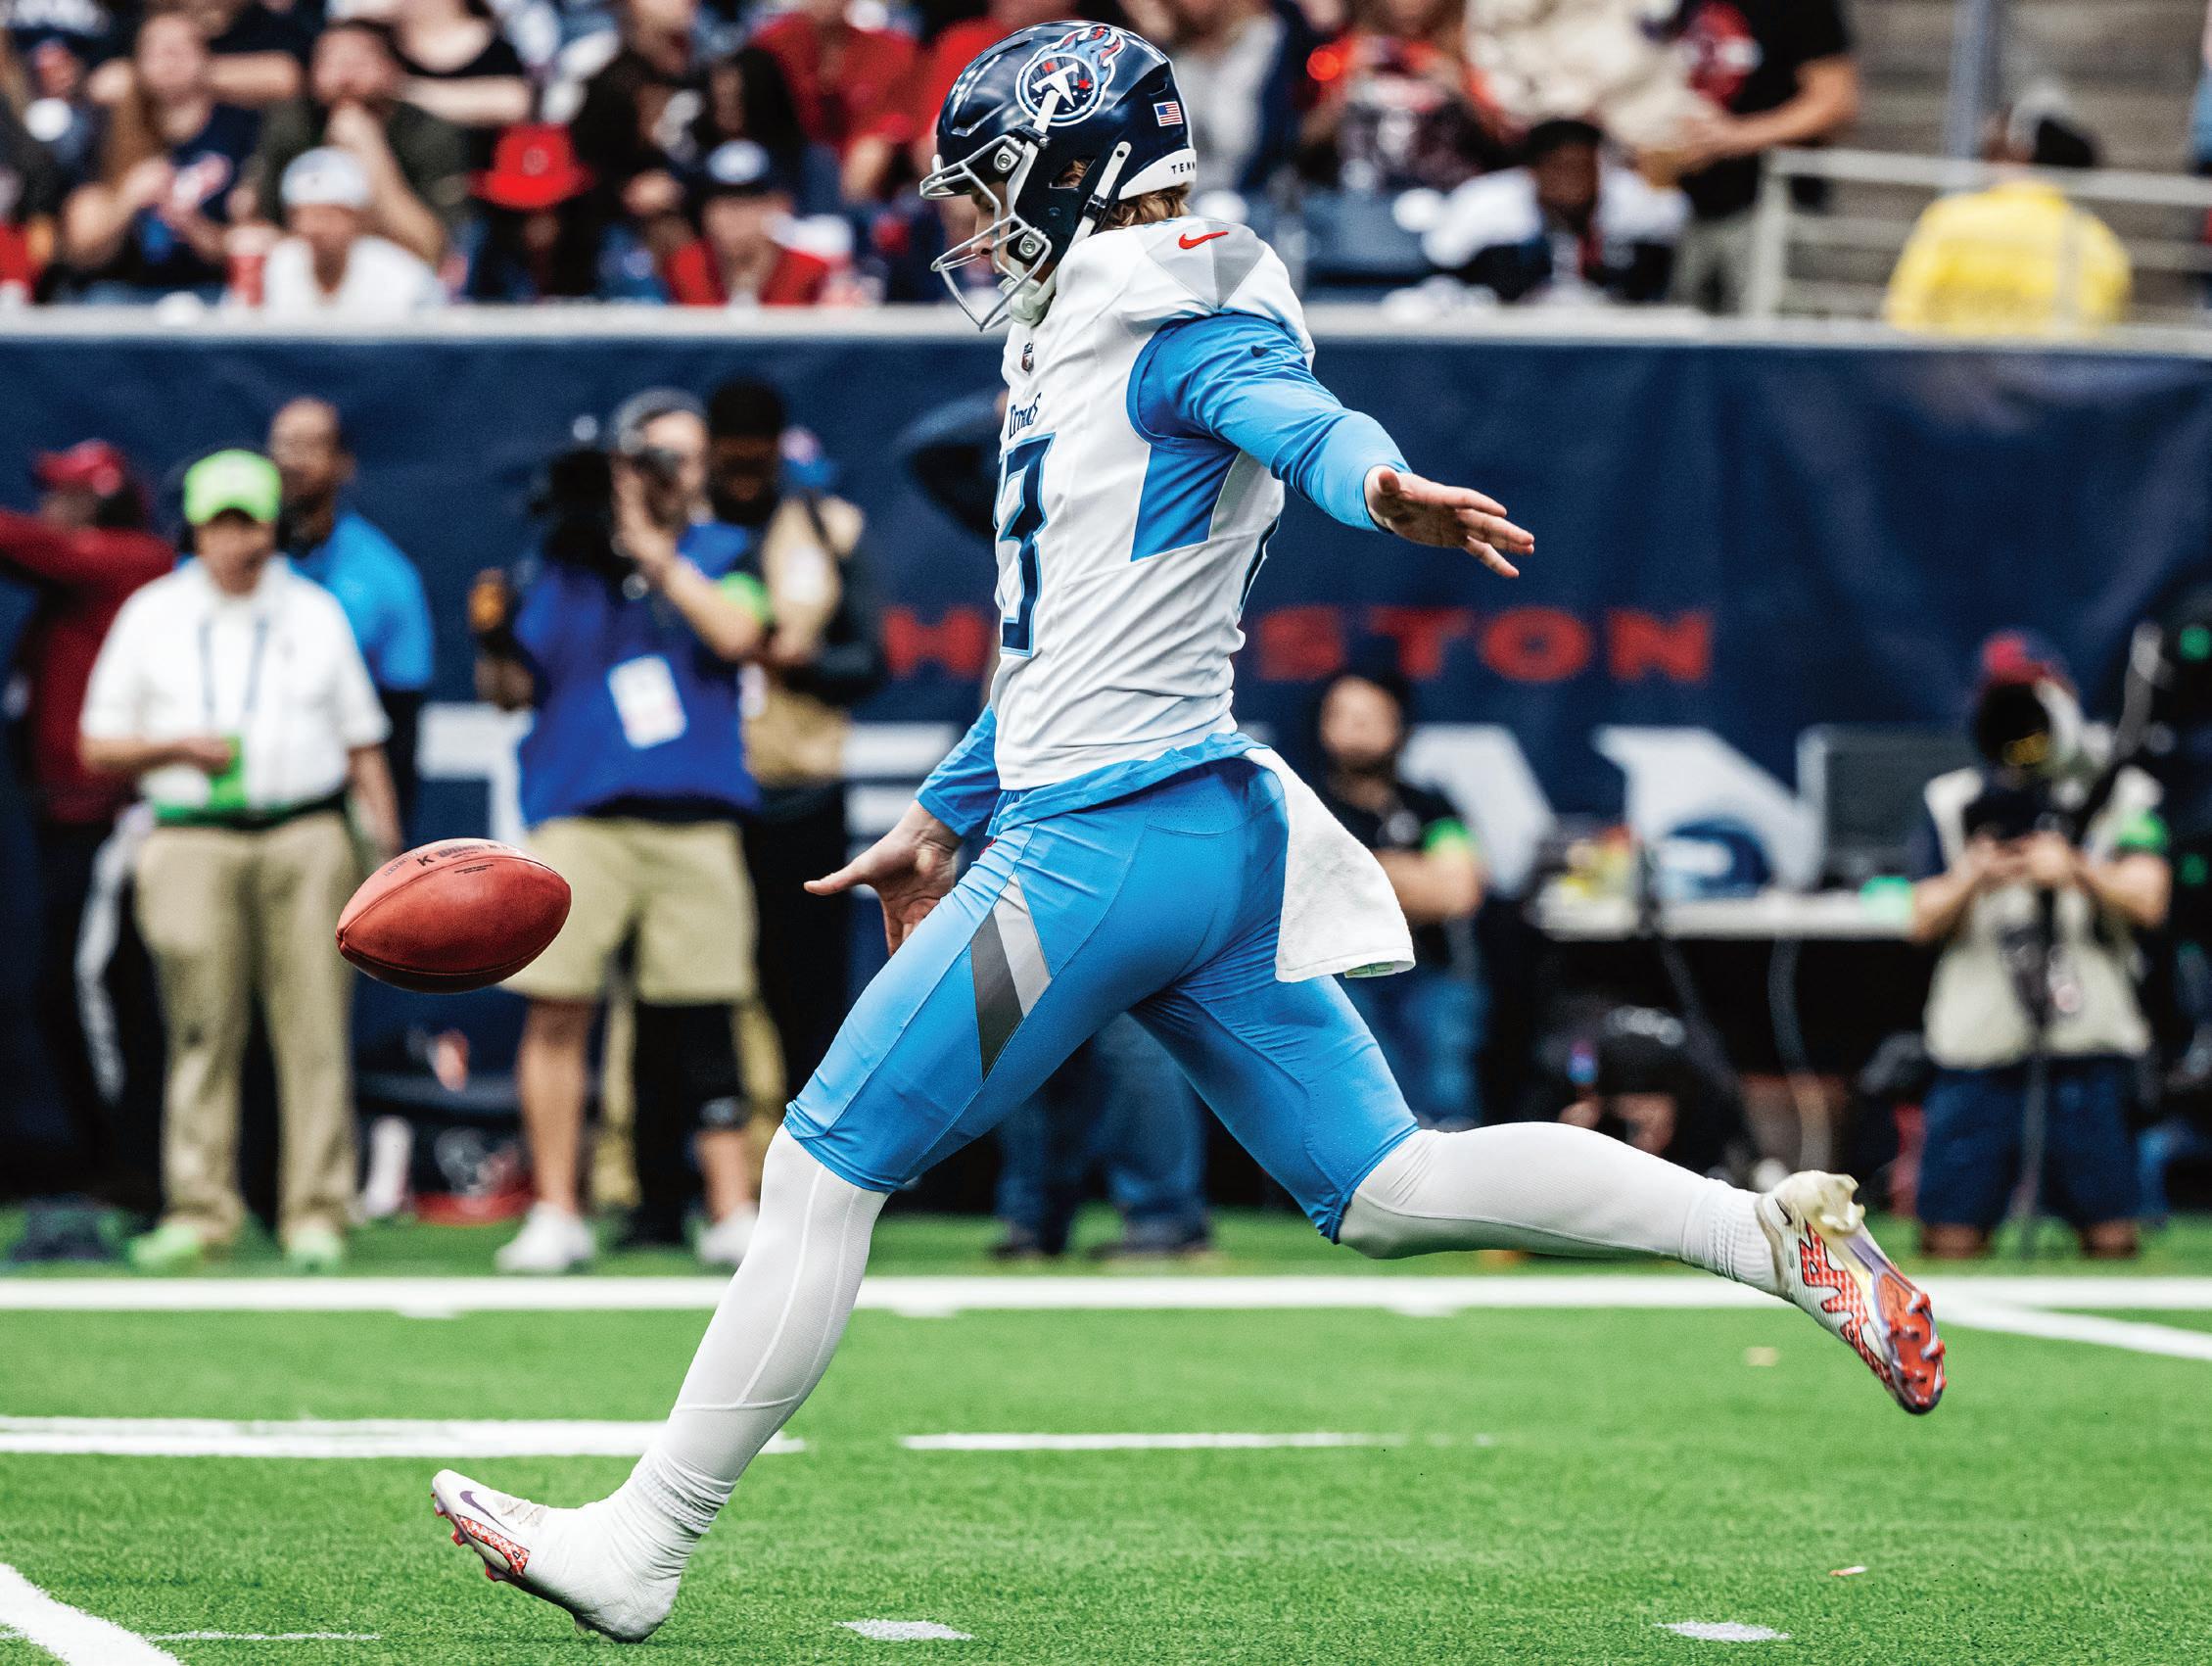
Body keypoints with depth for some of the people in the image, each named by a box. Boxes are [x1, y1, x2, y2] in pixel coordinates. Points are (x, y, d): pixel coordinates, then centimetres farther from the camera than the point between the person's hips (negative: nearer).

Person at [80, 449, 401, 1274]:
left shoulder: (315, 614, 16)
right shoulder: (152, 616, 13)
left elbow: (361, 742, 16)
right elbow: (99, 747, 12)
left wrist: (386, 843, 5)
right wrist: (181, 748, -6)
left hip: (306, 838, 0)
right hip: (192, 840, 0)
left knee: (314, 1028, -6)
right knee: (201, 1031, -4)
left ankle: (316, 1214, -4)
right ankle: (198, 1213, 0)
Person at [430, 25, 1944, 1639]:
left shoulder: (1164, 311, -8)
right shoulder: (1090, 339, 21)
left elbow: (1286, 407, -30)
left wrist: (1384, 486, -52)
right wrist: (944, 819, 36)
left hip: (1105, 842, -10)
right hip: (1219, 834, 10)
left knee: (825, 1172, -3)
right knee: (1387, 1189, 6)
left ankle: (640, 1548, 2)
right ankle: (1776, 1230, -2)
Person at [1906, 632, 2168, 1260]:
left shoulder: (2122, 800, 7)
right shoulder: (1953, 803, 11)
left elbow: (2147, 900, -8)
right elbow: (1924, 922, 3)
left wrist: (2079, 872, -28)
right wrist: (1970, 883, -20)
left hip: (2089, 1044, -1)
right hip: (1977, 1047, 1)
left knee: (2110, 1233, -2)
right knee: (1952, 1237, -5)